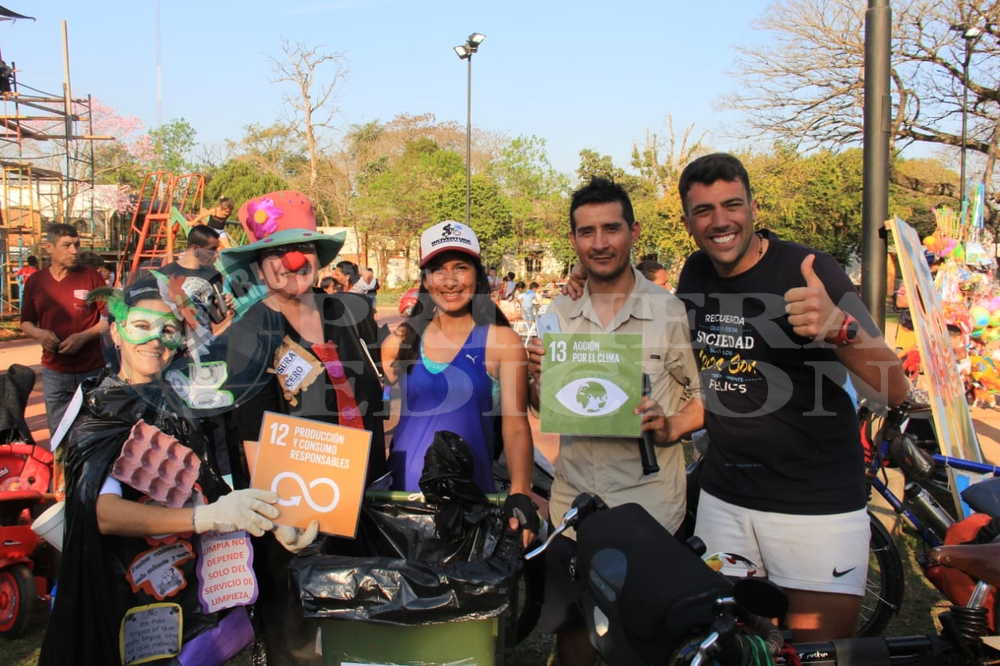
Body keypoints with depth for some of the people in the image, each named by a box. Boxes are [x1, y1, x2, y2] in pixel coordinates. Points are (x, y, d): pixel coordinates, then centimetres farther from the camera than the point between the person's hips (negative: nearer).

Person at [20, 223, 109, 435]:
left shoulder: (91, 277, -3)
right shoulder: (35, 281, 5)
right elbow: (26, 322, 14)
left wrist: (84, 336, -16)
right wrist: (40, 334, -9)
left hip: (91, 370, -2)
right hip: (54, 372, 3)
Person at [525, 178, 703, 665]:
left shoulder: (671, 311, -7)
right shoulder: (558, 314, 5)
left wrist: (671, 427, -20)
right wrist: (538, 374, -9)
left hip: (648, 502, -3)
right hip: (573, 497, 4)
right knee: (568, 624, 15)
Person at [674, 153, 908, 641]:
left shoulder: (807, 271, -13)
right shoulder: (696, 275, 3)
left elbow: (895, 390, -20)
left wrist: (840, 327, -38)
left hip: (817, 505, -5)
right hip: (723, 498, 5)